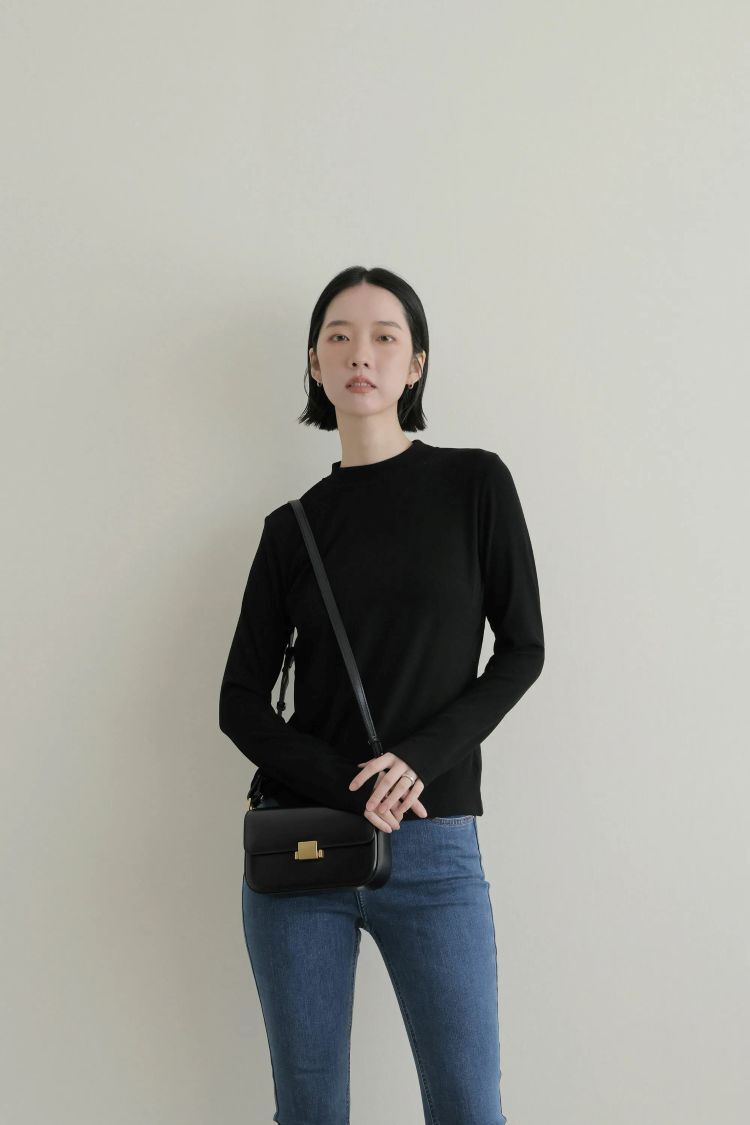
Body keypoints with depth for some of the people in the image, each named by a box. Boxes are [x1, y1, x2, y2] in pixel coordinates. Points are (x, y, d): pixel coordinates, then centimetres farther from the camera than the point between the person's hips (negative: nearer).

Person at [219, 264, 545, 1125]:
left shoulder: (475, 483, 3)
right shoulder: (292, 526, 7)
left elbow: (522, 650, 2)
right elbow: (240, 701, 5)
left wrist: (420, 757, -12)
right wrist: (346, 787, -12)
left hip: (434, 849, -2)